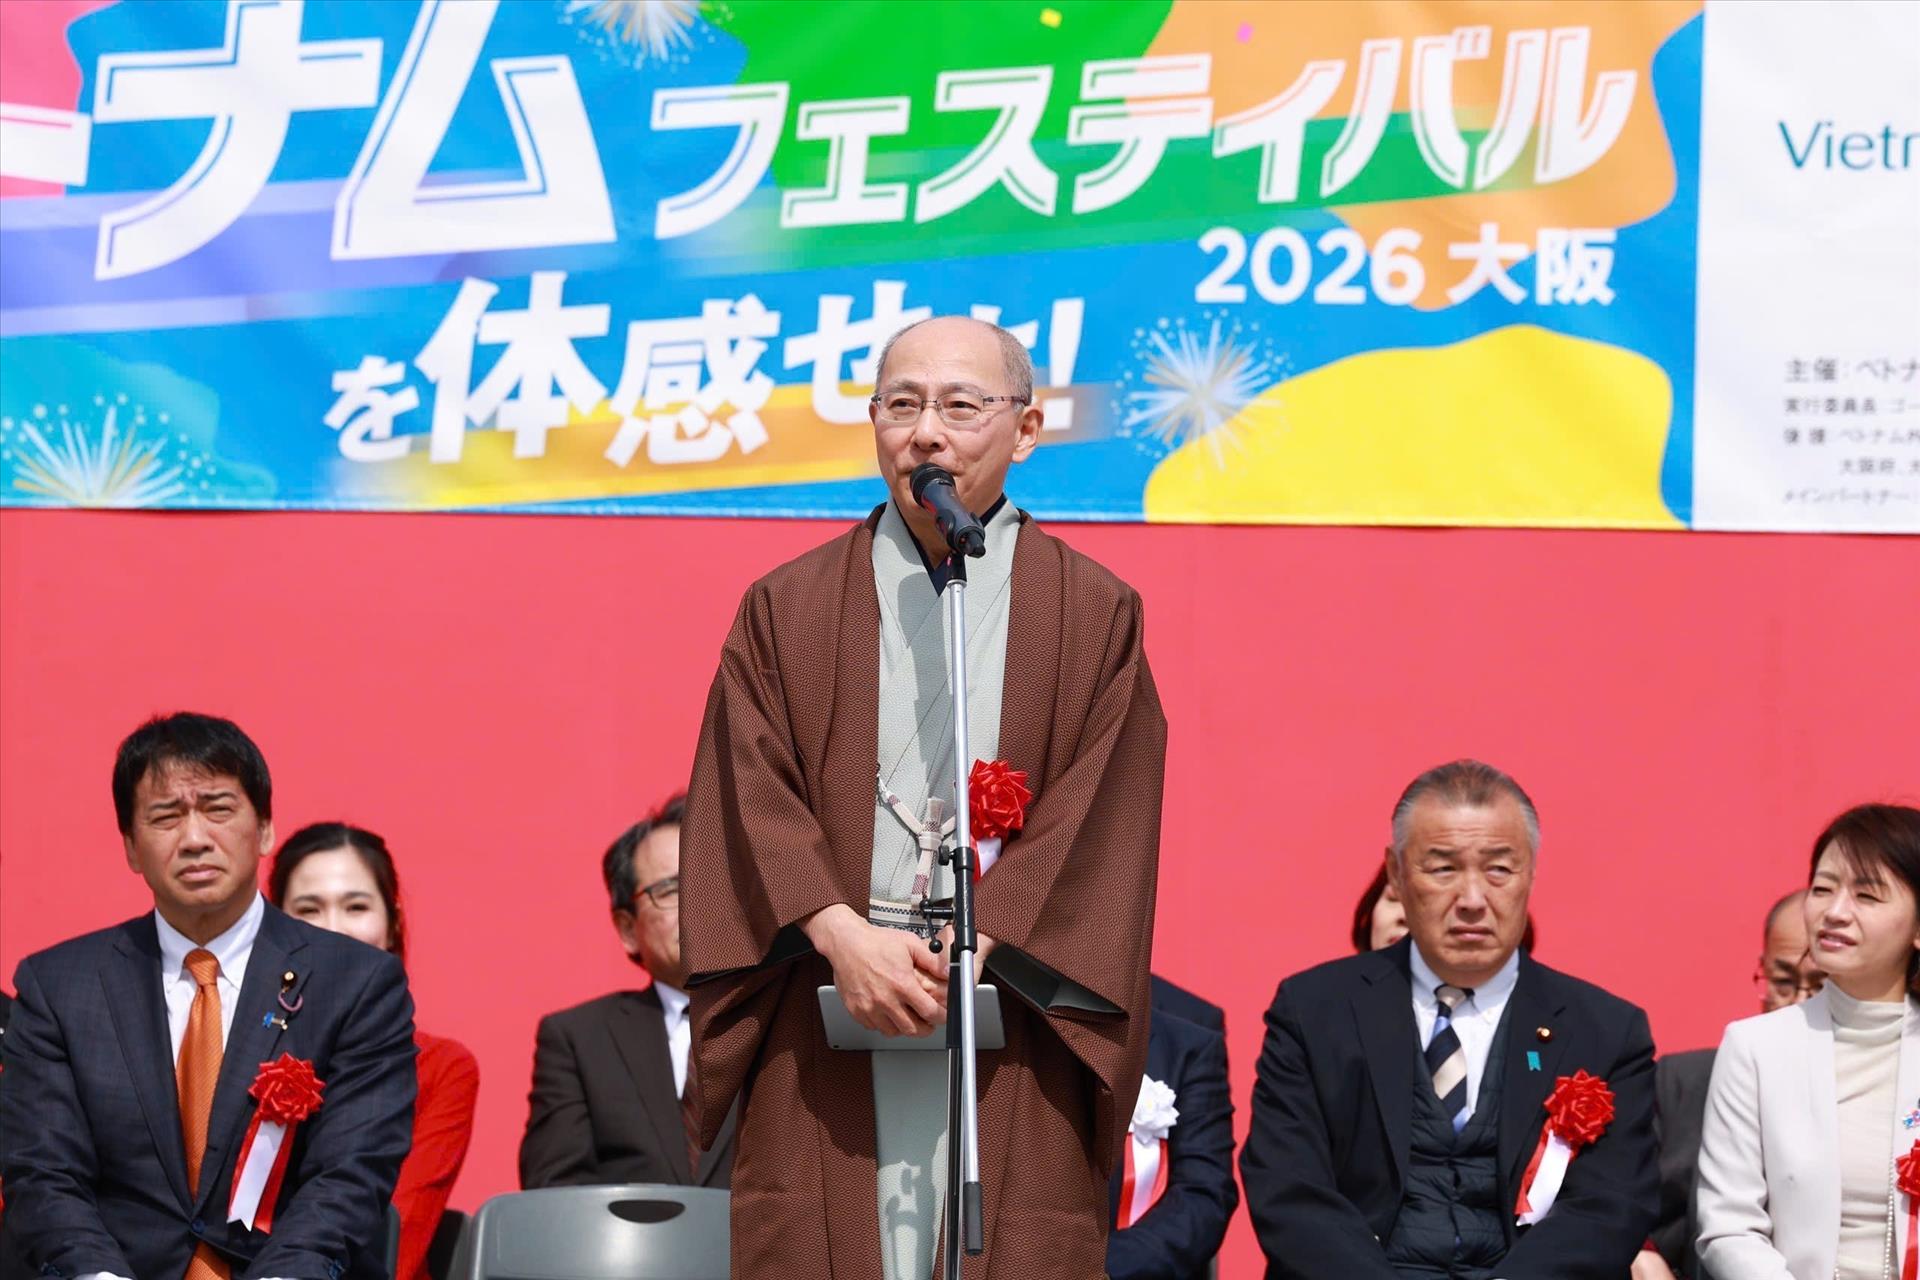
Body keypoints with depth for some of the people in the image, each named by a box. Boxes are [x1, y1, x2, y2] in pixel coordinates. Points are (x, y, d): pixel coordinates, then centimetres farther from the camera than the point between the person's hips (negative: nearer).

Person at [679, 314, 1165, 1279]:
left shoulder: (1094, 614, 9)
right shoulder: (786, 609, 13)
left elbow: (1104, 819, 0)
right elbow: (753, 800, 2)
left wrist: (978, 951, -12)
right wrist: (845, 938, -13)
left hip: (1013, 1025, -1)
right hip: (822, 1037, 1)